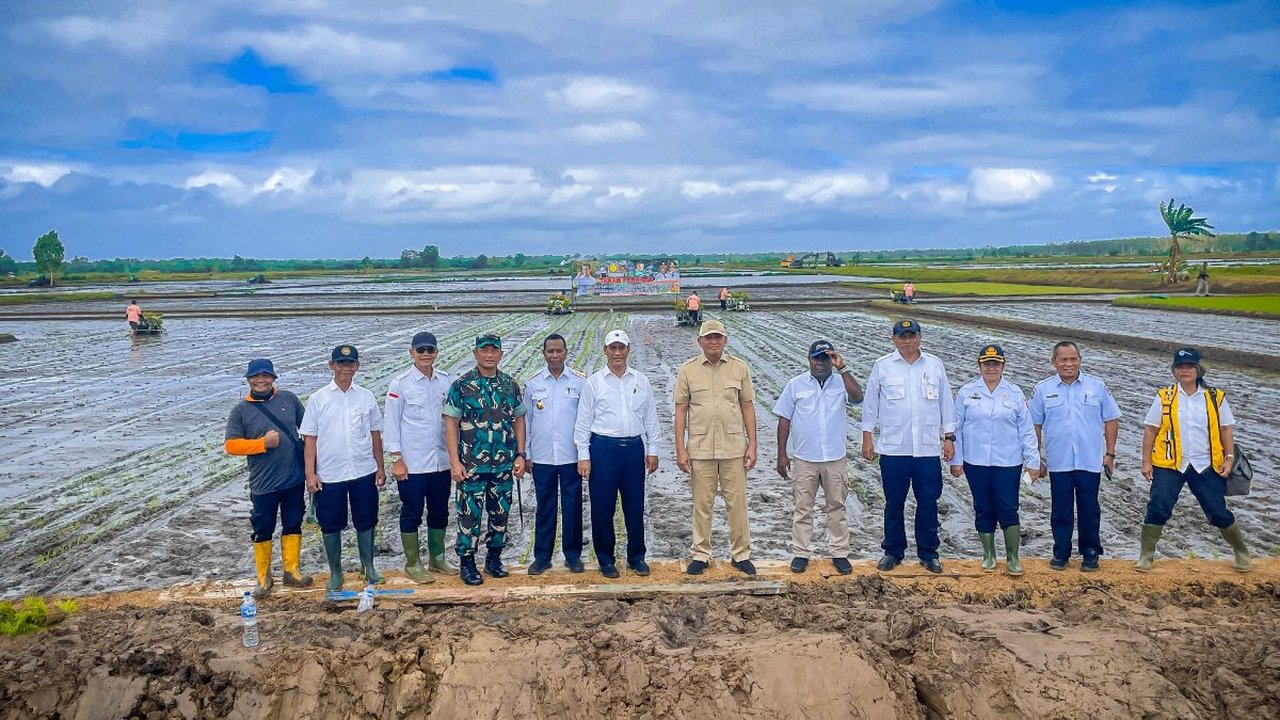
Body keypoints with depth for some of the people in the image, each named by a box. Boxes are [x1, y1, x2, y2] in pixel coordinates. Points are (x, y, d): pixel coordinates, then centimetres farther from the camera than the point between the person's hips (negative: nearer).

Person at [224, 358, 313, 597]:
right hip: (263, 484, -2)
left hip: (294, 479, 2)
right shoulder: (241, 409, -3)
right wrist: (263, 443, -16)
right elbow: (230, 445, -7)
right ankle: (263, 577, 23)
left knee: (293, 525, 13)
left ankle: (291, 571, 27)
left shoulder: (289, 399, 2)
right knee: (263, 531, 8)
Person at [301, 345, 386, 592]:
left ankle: (368, 566, 27)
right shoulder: (318, 399, -2)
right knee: (331, 525, 8)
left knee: (366, 522, 11)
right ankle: (335, 572, 24)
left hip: (364, 472, 1)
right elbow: (310, 438, -2)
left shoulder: (367, 397, 3)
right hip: (329, 475, -1)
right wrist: (310, 474, -7)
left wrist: (380, 468, 7)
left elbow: (375, 434, 9)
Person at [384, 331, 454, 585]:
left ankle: (437, 558, 30)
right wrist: (396, 460, -9)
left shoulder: (447, 381, 2)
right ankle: (413, 564, 19)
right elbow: (392, 424, -6)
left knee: (440, 512, 15)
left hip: (442, 461, 4)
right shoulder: (399, 384, -8)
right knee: (412, 514, 6)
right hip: (412, 464, -4)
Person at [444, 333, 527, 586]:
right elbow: (451, 423, -5)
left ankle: (494, 558, 27)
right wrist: (454, 461, -10)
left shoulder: (510, 384, 5)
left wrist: (520, 455, 5)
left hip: (504, 463, 4)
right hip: (472, 464, -3)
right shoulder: (461, 385, -5)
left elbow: (518, 420, 11)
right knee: (470, 514, 2)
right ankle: (467, 563, 15)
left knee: (500, 513, 12)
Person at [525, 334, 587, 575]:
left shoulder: (580, 382, -2)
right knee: (544, 507, 9)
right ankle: (542, 556, 18)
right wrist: (525, 454, 5)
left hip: (571, 456, -1)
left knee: (572, 506, 6)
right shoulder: (533, 383, 3)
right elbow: (526, 420, 7)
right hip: (542, 456, 1)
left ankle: (573, 554, 19)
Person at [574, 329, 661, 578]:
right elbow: (583, 421, 0)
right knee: (603, 508, 4)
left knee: (635, 506, 8)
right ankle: (606, 559, 18)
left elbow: (650, 418, 11)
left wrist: (652, 450, 7)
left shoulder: (641, 381, 7)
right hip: (603, 448, -2)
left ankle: (637, 557, 22)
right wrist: (583, 456, -4)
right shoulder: (593, 382, 0)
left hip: (634, 447, 2)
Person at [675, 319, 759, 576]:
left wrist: (752, 445, 0)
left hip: (734, 447, 1)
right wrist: (680, 450, -4)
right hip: (700, 448, -1)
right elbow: (680, 410, 1)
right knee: (702, 504, 7)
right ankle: (700, 554, 20)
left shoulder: (739, 368, 2)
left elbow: (747, 407, 5)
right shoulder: (687, 370, 0)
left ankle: (740, 554, 20)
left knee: (737, 503, 7)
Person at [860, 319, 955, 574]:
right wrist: (867, 438, 3)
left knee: (928, 503, 6)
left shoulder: (935, 365, 6)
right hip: (893, 448, -1)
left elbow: (946, 403, 10)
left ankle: (928, 553, 18)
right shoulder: (882, 367, 2)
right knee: (894, 504, 7)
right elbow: (870, 404, 6)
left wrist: (949, 438, 7)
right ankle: (893, 551, 19)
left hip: (928, 449, 1)